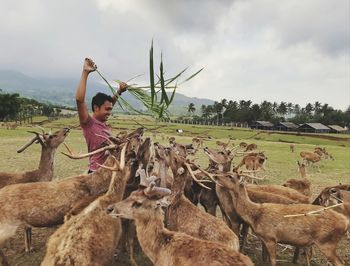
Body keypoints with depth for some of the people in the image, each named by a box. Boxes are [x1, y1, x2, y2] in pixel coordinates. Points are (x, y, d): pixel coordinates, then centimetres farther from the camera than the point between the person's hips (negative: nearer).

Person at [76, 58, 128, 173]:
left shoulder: (103, 123, 5)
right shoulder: (88, 123, -15)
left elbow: (110, 102, 22)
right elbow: (79, 99, -29)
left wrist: (119, 91, 9)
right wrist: (85, 73, -27)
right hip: (97, 173, -8)